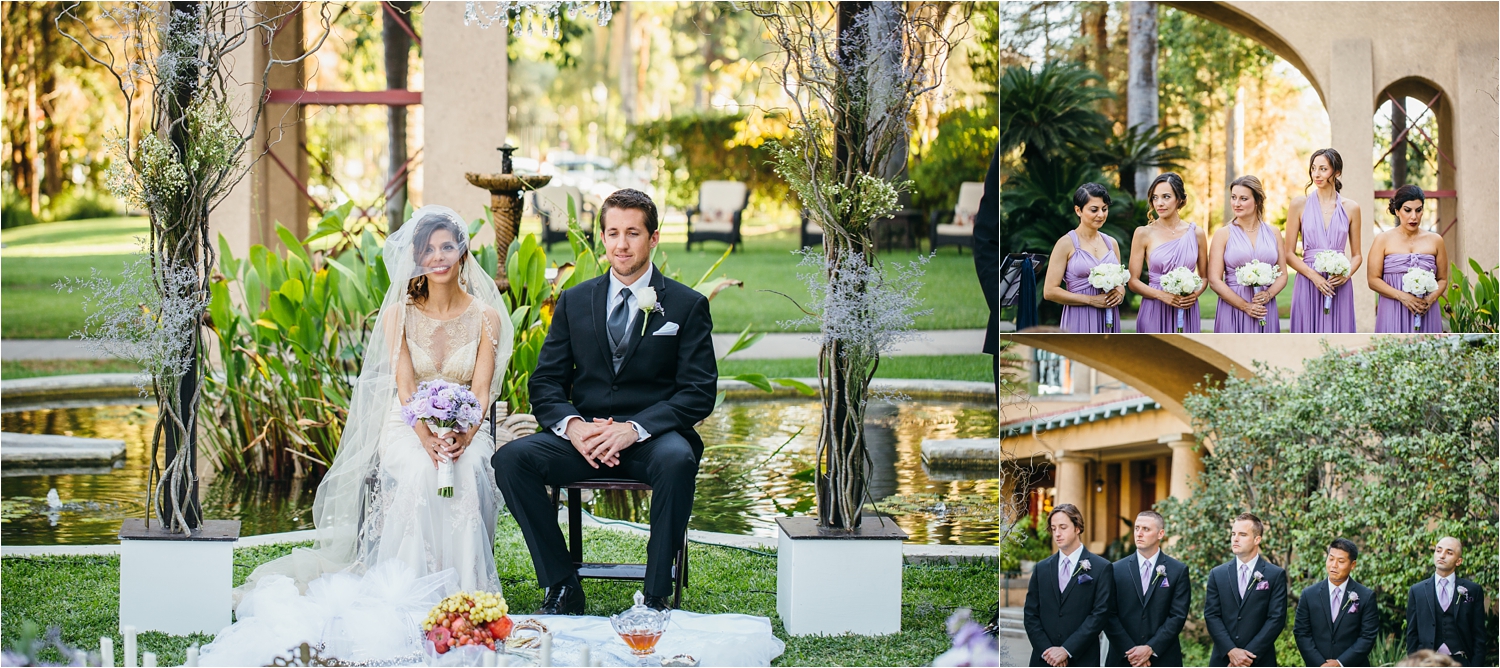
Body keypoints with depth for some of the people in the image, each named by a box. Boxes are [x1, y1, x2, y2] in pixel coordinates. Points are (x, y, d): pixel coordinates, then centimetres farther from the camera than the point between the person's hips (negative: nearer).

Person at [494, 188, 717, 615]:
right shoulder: (574, 301, 14)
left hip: (652, 436, -3)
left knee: (677, 460, -38)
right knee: (511, 459, -23)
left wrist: (635, 428, -19)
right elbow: (546, 382, 10)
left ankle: (656, 596, -26)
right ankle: (563, 586, -15)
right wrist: (572, 425, -13)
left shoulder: (687, 305, 5)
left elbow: (699, 392, -3)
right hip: (584, 436, 3)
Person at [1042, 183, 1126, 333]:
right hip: (1080, 321, -5)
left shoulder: (1111, 243, 11)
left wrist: (1120, 293, -2)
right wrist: (1091, 300, -14)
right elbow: (1050, 292, -10)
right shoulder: (1066, 243, -5)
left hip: (1108, 320, 5)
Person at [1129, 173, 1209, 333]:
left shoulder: (1196, 233, 6)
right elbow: (1133, 281, -1)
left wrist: (1195, 294, -7)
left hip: (1187, 312, 2)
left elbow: (1204, 276, 14)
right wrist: (1162, 295, -15)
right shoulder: (1144, 234, 0)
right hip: (1154, 313, -2)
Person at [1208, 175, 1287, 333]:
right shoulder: (1223, 234, 1)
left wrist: (1268, 294, -10)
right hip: (1232, 307, -2)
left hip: (1266, 309, 2)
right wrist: (1245, 306, -12)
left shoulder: (1273, 234, 9)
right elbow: (1214, 280, -5)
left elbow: (1282, 275, 11)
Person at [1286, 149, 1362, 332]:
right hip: (1308, 285, -1)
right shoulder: (1300, 205, 3)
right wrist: (1313, 275, -13)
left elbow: (1356, 255, 13)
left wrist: (1347, 274, -8)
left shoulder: (1350, 208, 7)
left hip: (1339, 286, 1)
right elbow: (1289, 253, 1)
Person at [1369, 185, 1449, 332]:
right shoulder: (1383, 240, 4)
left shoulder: (1435, 240, 10)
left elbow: (1442, 279, 12)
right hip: (1393, 314, -2)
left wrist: (1431, 299, -9)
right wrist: (1402, 296, -15)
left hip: (1426, 313, 2)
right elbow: (1373, 280, -2)